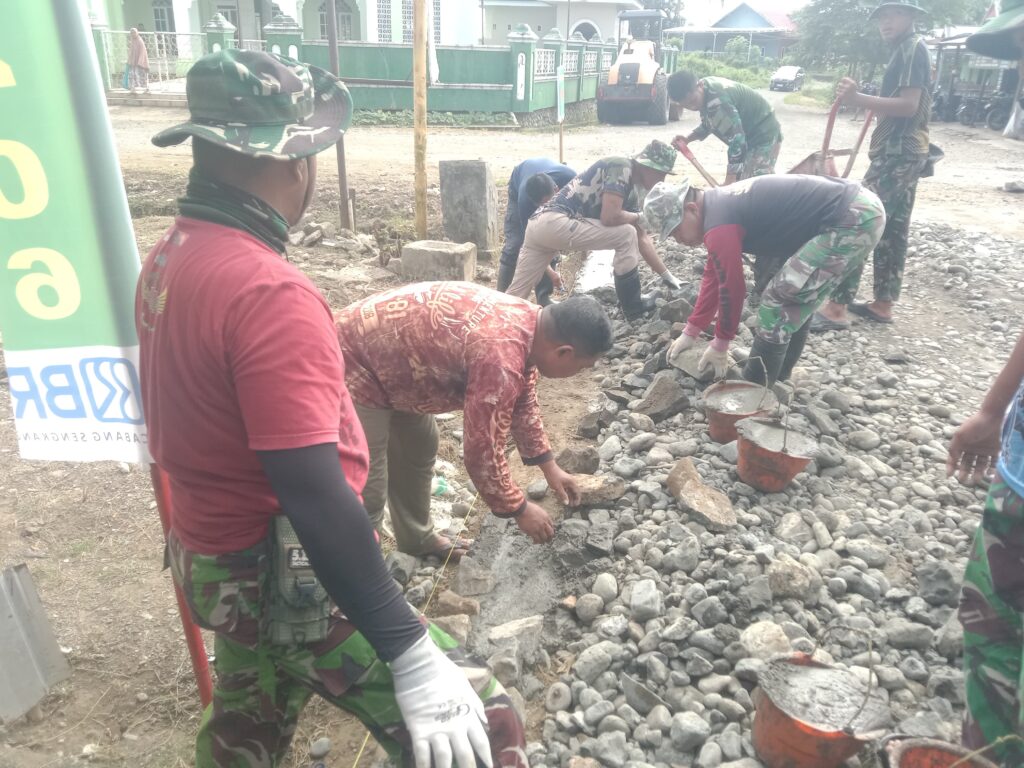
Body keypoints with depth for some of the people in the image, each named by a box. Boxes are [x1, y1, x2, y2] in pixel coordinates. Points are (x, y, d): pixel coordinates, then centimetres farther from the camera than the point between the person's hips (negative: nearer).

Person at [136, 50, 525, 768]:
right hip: (290, 578, -9)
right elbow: (316, 500, -30)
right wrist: (413, 654, -25)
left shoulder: (169, 257, 2)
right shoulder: (268, 291, -27)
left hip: (217, 555, 9)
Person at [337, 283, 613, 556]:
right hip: (354, 362, -10)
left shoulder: (527, 321, -3)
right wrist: (519, 509, -8)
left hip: (384, 346, 10)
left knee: (419, 450, 22)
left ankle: (418, 540, 41)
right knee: (368, 494, -4)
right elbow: (483, 451, -24)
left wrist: (549, 467, 16)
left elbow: (523, 403, 13)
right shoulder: (500, 358, -33)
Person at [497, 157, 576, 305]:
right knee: (514, 244, -15)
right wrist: (549, 271, -35)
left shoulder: (570, 177, -41)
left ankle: (543, 298, -4)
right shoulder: (524, 199, -43)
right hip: (518, 189, -2)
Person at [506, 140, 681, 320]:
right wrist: (639, 217, 3)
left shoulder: (634, 191, 21)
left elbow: (642, 239, 23)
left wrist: (667, 276, 21)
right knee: (627, 235, -5)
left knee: (515, 296, 9)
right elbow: (609, 217, -17)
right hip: (554, 222, -9)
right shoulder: (620, 167, -6)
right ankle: (633, 306, 6)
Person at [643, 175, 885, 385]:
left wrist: (720, 345, 4)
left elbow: (732, 288, -10)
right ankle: (775, 379, 30)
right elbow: (713, 277, 21)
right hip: (858, 206, 10)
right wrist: (691, 332, 25)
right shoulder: (719, 206, 14)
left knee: (778, 301, -7)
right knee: (794, 300, 20)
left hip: (855, 221, -10)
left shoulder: (719, 225, -18)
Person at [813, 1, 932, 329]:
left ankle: (836, 308, -17)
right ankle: (883, 304, 18)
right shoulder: (908, 50, 21)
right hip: (904, 151, 11)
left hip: (897, 152, -11)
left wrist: (859, 99, -32)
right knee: (893, 229, 11)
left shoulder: (912, 47, -10)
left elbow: (909, 105, -22)